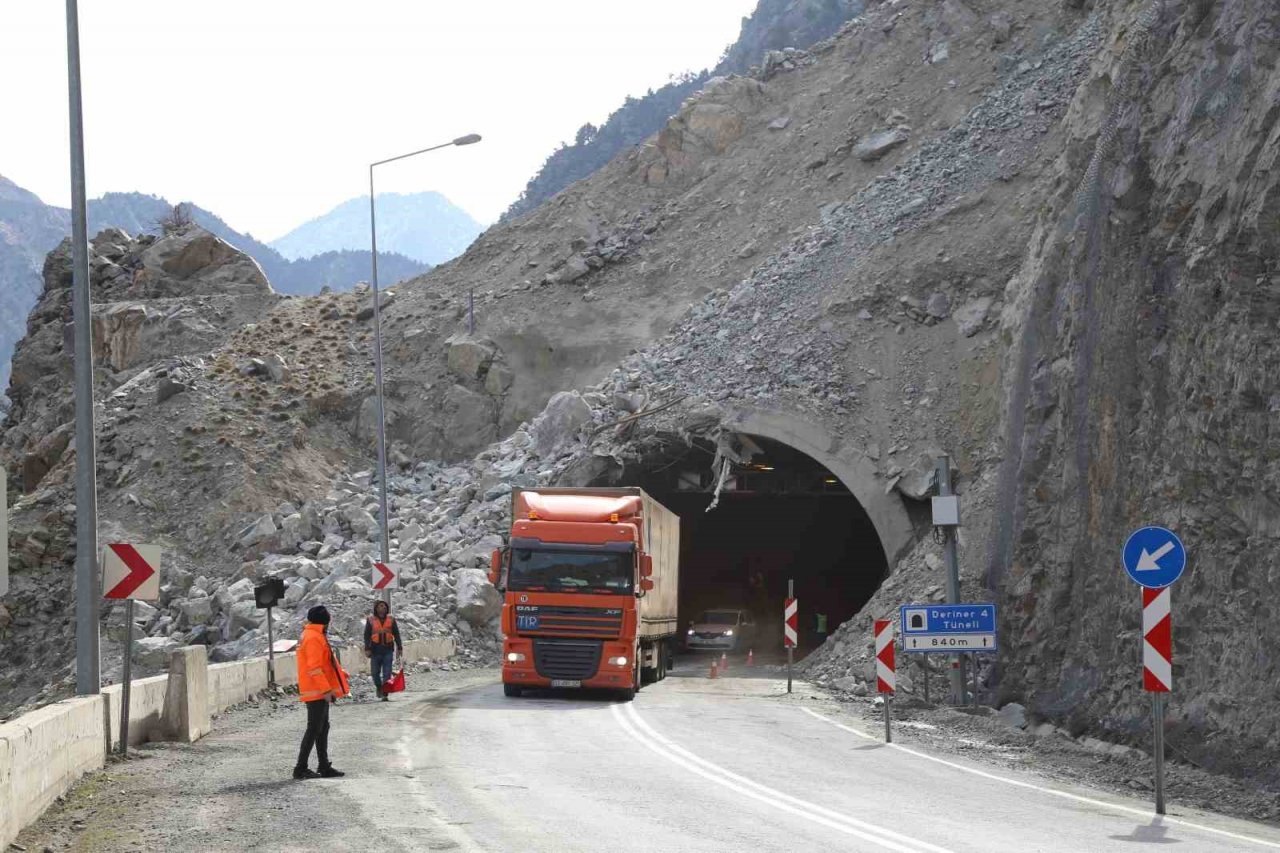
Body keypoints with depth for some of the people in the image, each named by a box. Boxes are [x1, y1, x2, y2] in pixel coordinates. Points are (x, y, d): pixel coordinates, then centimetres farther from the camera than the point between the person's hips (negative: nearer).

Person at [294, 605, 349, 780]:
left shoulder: (315, 636, 16)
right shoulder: (313, 638, -17)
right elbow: (314, 668, -23)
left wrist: (341, 675, 32)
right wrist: (326, 689, -25)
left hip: (320, 692, 11)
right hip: (317, 692, -11)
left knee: (323, 728, 14)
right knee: (314, 729, -8)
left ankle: (324, 766, 19)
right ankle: (301, 768, -6)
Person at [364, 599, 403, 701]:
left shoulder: (391, 620, 7)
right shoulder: (371, 620, 2)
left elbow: (396, 634, 10)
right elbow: (367, 635, 1)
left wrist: (399, 648, 5)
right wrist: (367, 649, -9)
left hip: (388, 650, 0)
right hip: (376, 650, 0)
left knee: (387, 673, -5)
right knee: (375, 672, 4)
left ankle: (385, 694, -4)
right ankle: (379, 688, 31)